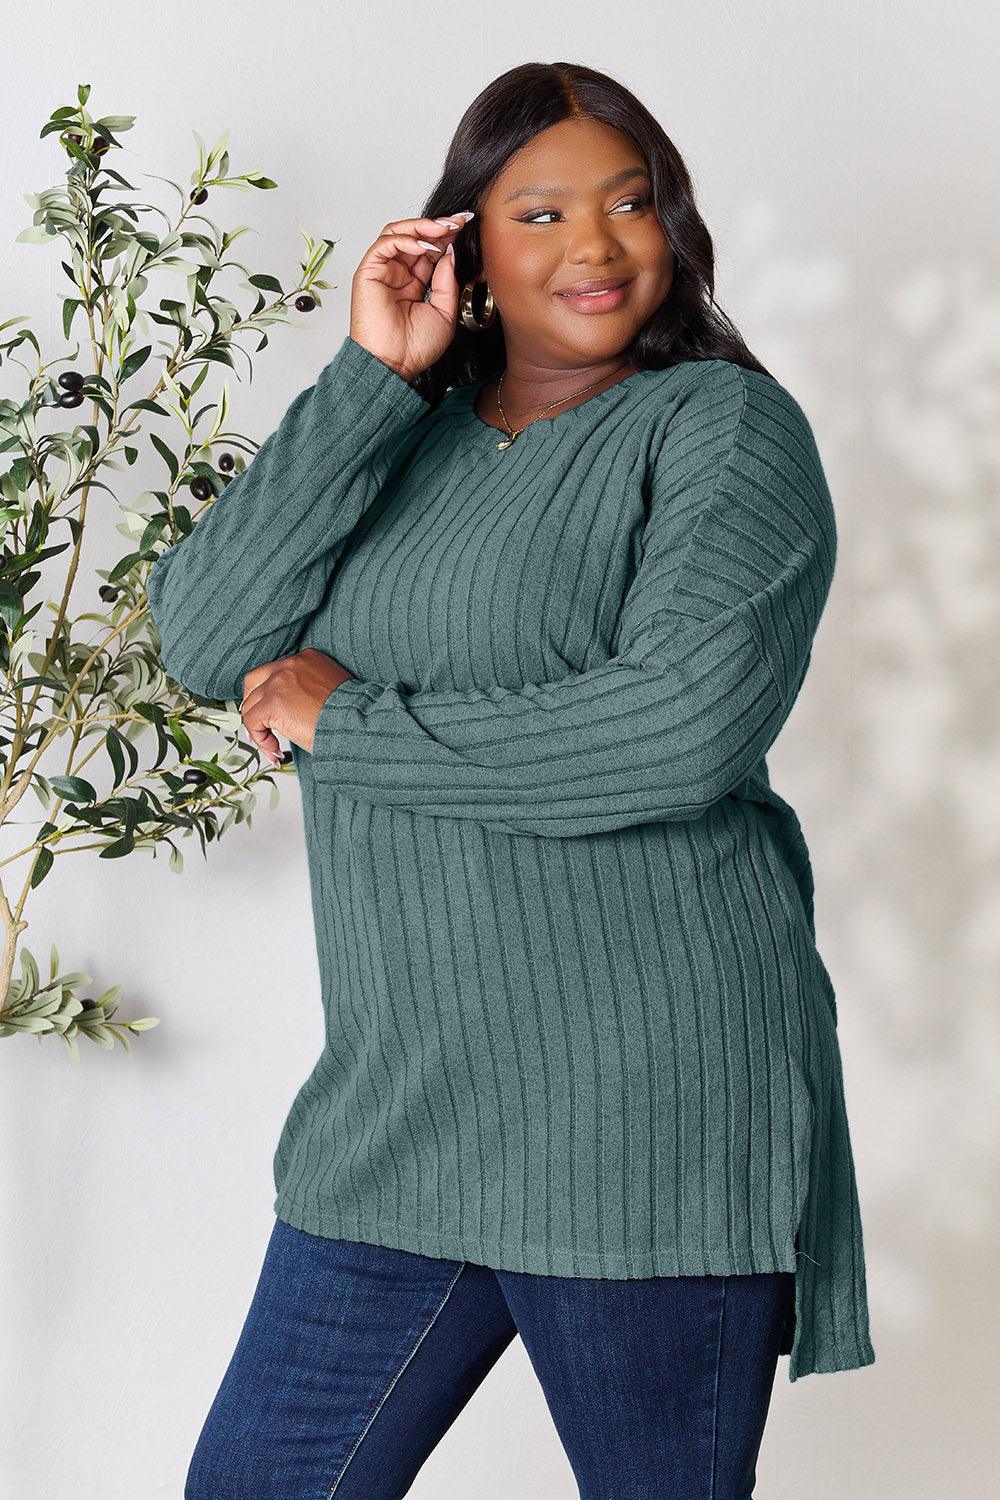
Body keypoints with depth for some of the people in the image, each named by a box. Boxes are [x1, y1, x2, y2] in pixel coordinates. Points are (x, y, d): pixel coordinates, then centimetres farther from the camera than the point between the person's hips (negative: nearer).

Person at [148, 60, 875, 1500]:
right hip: (399, 1110, 5)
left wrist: (349, 724, -10)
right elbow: (206, 641, -3)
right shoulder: (402, 442, 12)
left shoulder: (721, 425, -3)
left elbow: (685, 732, -19)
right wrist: (371, 377, -7)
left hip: (650, 1107, -5)